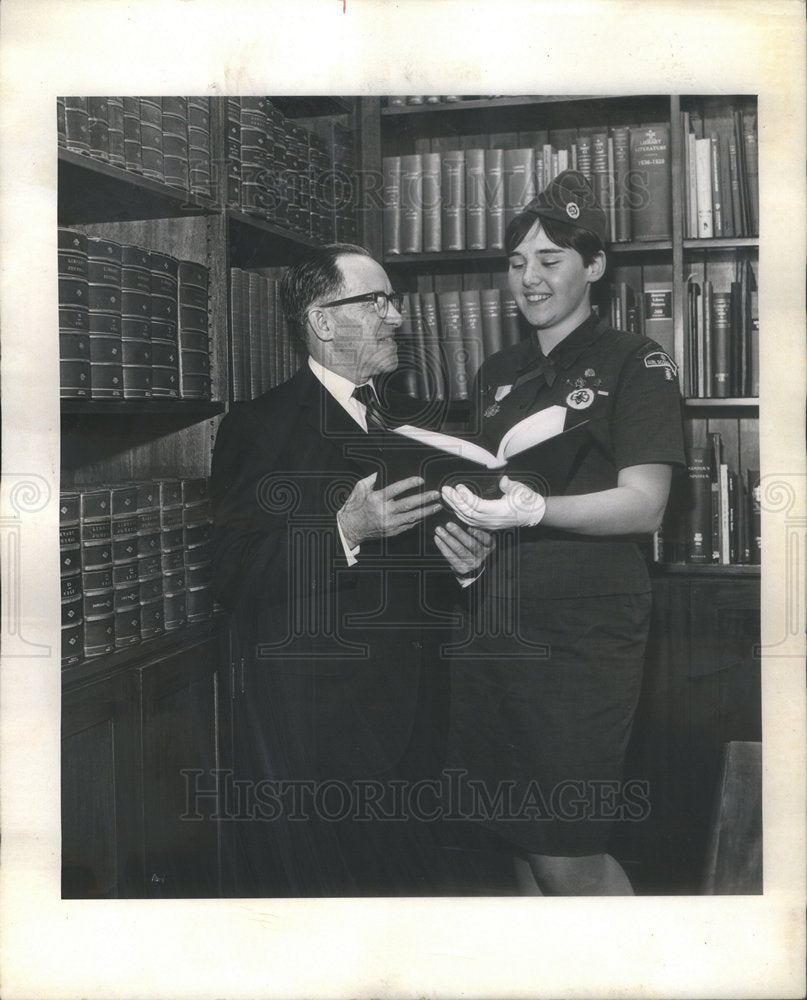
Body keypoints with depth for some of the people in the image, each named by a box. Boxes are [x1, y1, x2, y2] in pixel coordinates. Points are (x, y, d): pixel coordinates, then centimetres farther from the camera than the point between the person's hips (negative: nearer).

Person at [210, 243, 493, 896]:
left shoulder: (417, 421, 16)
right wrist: (344, 532, -25)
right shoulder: (258, 427, -6)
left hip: (410, 715, 6)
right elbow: (234, 575, -14)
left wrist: (467, 560, -3)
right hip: (308, 723, -5)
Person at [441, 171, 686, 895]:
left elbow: (644, 505, -12)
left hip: (581, 641, -6)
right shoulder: (498, 374, 16)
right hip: (489, 635, 6)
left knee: (570, 860, -3)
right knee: (519, 844, 11)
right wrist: (461, 527, 2)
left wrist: (534, 510, -27)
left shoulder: (634, 364, -2)